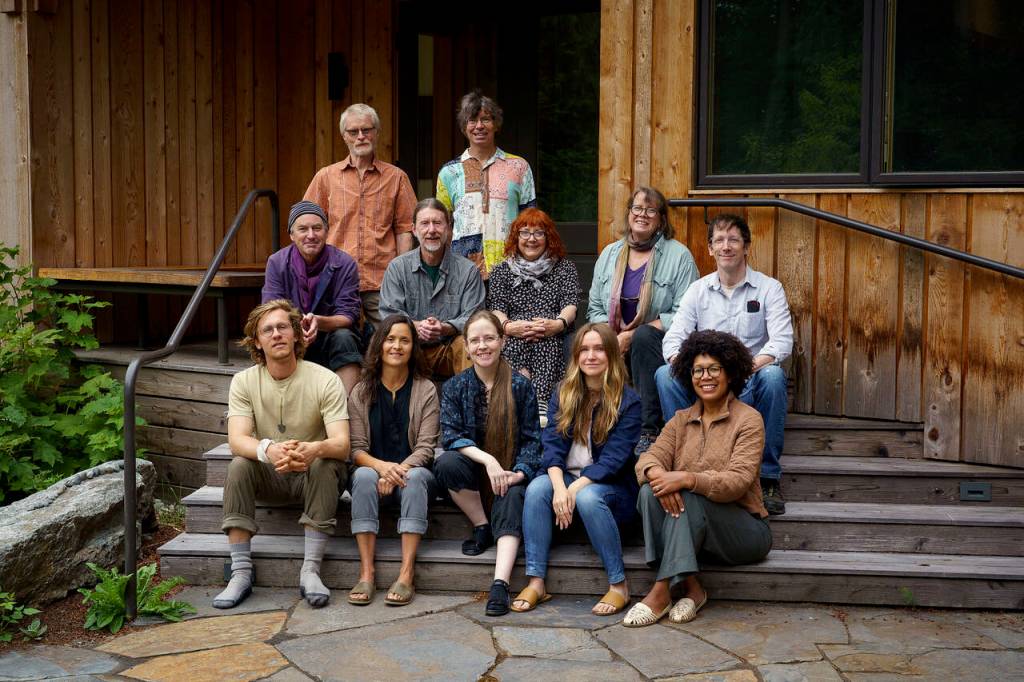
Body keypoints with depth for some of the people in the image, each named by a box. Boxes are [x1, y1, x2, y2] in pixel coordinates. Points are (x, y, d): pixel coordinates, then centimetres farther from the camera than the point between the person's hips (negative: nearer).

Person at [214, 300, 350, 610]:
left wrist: (315, 450, -49)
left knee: (326, 464, -32)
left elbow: (342, 444, -24)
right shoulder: (244, 381, -7)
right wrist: (269, 451, -45)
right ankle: (241, 572, -23)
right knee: (239, 465, -27)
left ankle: (310, 570, -28)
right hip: (269, 477, 2)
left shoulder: (325, 380, -14)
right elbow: (237, 440, -21)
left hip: (313, 475, -2)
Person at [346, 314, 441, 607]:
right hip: (372, 469, 1)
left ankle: (407, 573, -38)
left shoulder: (426, 390, 2)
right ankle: (366, 572, -35)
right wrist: (380, 466, -24)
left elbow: (425, 448, -5)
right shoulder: (361, 392, 6)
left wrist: (400, 469, -25)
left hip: (414, 472, -1)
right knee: (364, 476, -33)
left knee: (415, 476, -35)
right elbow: (357, 448, -2)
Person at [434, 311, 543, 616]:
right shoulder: (455, 386, 0)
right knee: (446, 462, -31)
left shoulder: (520, 385, -2)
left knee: (512, 498, -34)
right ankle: (481, 527, -11)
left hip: (509, 474, -1)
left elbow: (531, 439, -2)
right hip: (474, 470, 1)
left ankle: (500, 584, -45)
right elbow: (450, 435, -10)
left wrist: (519, 473, -20)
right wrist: (488, 460, -25)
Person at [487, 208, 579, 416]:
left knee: (547, 342, -36)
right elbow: (496, 308, 6)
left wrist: (559, 324, -21)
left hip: (552, 338, -1)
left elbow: (571, 304, 4)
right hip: (514, 337, 1)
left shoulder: (565, 268, 20)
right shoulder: (502, 271, 22)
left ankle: (541, 403, -49)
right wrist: (507, 325, -19)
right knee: (514, 343, -36)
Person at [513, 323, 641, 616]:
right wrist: (559, 486, -24)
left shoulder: (628, 401, -6)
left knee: (588, 497, -36)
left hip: (610, 485, -3)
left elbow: (615, 457, -15)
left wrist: (576, 487, -28)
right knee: (536, 488, -27)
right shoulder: (563, 394, 6)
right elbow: (552, 444, -5)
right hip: (565, 478, 4)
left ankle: (619, 585, -23)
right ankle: (536, 582, -27)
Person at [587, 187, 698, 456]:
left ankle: (649, 429, -35)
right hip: (615, 345, 3)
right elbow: (595, 308, 15)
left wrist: (632, 336, -17)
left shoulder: (679, 256, -1)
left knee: (644, 335, -37)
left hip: (658, 344, -3)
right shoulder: (610, 254, 15)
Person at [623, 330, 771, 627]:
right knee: (651, 492, -23)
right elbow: (649, 458, -3)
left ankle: (661, 592, -30)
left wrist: (687, 479, -32)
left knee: (689, 498, -32)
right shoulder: (681, 420, 12)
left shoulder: (748, 419, -4)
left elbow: (739, 481, -17)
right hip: (691, 526, 4)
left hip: (744, 530, -4)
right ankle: (690, 587, -25)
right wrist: (658, 475, -28)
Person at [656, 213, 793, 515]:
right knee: (665, 375, -26)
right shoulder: (698, 290, 9)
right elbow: (672, 340, 0)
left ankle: (768, 476, -24)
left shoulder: (769, 288, 2)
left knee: (772, 375, -35)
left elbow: (782, 342, -12)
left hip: (749, 387, -2)